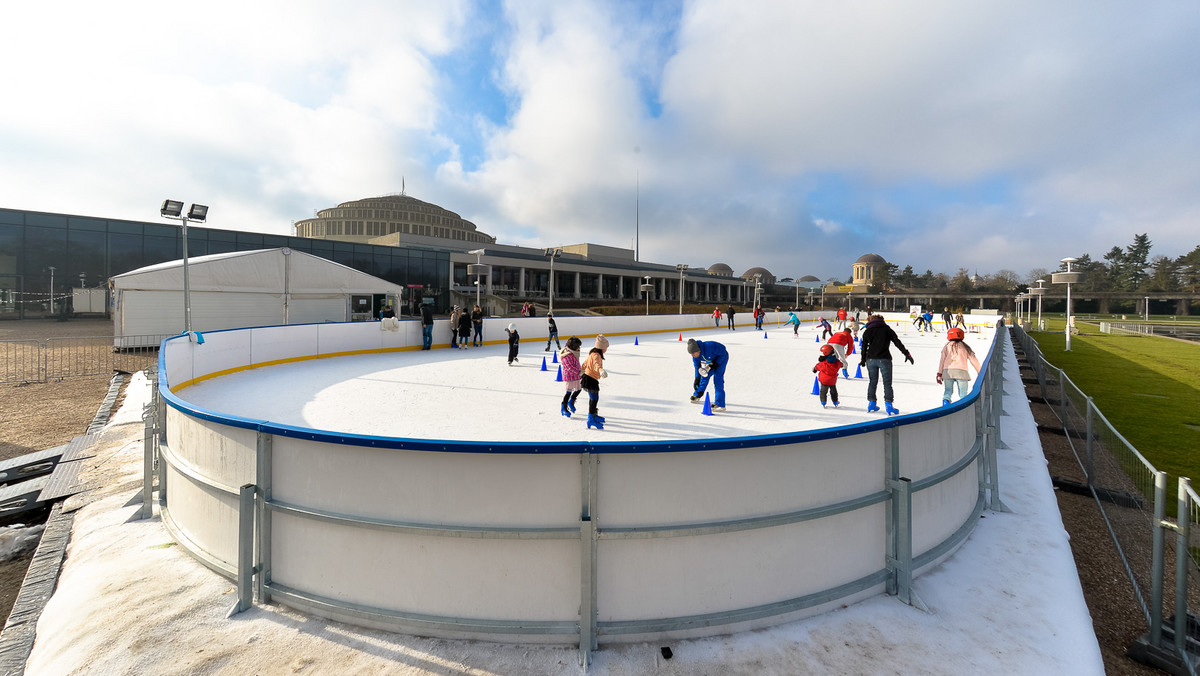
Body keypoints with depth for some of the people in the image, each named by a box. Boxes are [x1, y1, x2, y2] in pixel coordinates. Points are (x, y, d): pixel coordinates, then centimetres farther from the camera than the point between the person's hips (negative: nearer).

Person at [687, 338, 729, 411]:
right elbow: (697, 366, -7)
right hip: (710, 361, 6)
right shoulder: (695, 355, -20)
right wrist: (697, 378, -12)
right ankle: (697, 395, 36)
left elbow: (723, 353, -26)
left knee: (717, 379, -16)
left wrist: (716, 364, -27)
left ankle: (720, 405, -15)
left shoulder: (709, 347, -40)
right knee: (704, 376, 13)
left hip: (721, 358, -6)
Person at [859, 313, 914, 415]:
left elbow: (864, 347, 9)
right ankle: (889, 406, -1)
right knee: (887, 383, 2)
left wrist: (863, 359, 19)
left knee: (872, 382, 13)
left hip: (870, 359, 2)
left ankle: (871, 404, 18)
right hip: (884, 359, -2)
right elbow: (897, 342, 2)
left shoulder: (867, 331, 8)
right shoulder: (886, 329, 6)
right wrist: (906, 354, 5)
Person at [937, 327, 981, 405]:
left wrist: (939, 374, 5)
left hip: (948, 371, 0)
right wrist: (980, 373, 21)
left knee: (948, 390, 8)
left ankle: (945, 399, -15)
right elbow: (974, 360, 13)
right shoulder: (965, 347, 13)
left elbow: (942, 361, 4)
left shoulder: (947, 347, 10)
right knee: (963, 393, 7)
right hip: (961, 371, 0)